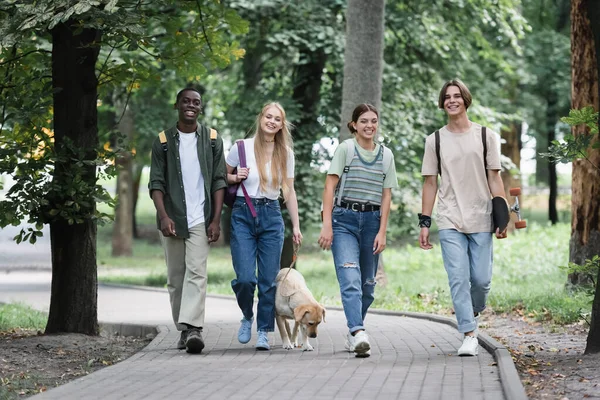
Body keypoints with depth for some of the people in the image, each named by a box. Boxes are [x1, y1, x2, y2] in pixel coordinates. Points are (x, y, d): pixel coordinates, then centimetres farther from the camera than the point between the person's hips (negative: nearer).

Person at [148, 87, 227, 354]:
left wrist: (216, 220, -4)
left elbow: (219, 181, 5)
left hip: (200, 219, -2)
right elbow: (156, 182, 1)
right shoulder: (163, 142, 6)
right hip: (172, 219, 2)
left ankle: (193, 328, -25)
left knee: (196, 272, -15)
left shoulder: (212, 140, 7)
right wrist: (163, 216, -13)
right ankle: (183, 330, 15)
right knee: (175, 278, 6)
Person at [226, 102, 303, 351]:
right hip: (242, 215, -2)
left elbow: (289, 191, 11)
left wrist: (296, 226, 8)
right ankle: (247, 317, 19)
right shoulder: (242, 147, 0)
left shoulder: (285, 153, 6)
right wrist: (235, 177, -10)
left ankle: (264, 332, 12)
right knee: (245, 278, -11)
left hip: (271, 216, 2)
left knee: (269, 279, 0)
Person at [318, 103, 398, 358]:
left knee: (367, 285, 7)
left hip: (372, 220, 4)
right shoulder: (345, 149, 0)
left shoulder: (386, 155, 11)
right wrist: (326, 225, -12)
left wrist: (382, 232, 1)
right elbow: (330, 188, -4)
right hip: (344, 219, -4)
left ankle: (353, 334, 21)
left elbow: (386, 196, 10)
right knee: (350, 280, -19)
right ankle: (358, 333, -31)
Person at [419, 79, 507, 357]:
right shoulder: (435, 140, 8)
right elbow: (430, 183, 9)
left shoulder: (485, 136, 8)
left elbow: (494, 178, 6)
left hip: (481, 220, 0)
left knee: (481, 279, -1)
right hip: (449, 221, 0)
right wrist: (424, 222, 3)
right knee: (458, 278, -9)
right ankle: (469, 335, -6)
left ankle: (474, 312, 29)